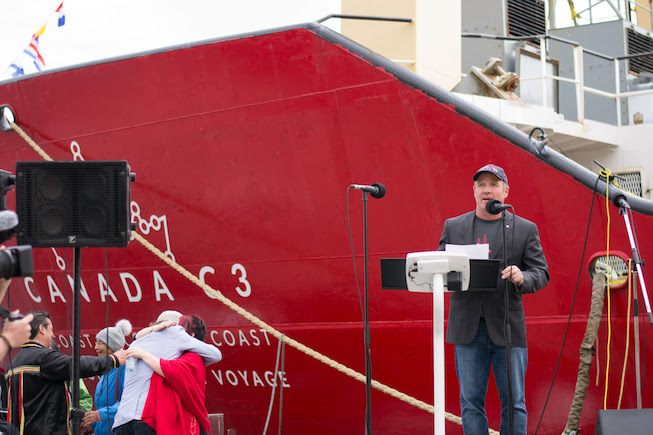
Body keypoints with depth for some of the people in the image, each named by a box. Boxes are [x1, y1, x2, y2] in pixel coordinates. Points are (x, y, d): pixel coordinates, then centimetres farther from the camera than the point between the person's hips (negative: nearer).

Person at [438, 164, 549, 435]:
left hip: (507, 327, -1)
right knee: (471, 402, 5)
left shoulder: (525, 229, 6)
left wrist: (522, 278, -21)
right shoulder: (453, 227, 11)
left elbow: (541, 272, 1)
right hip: (468, 328, 1)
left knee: (513, 402, 2)